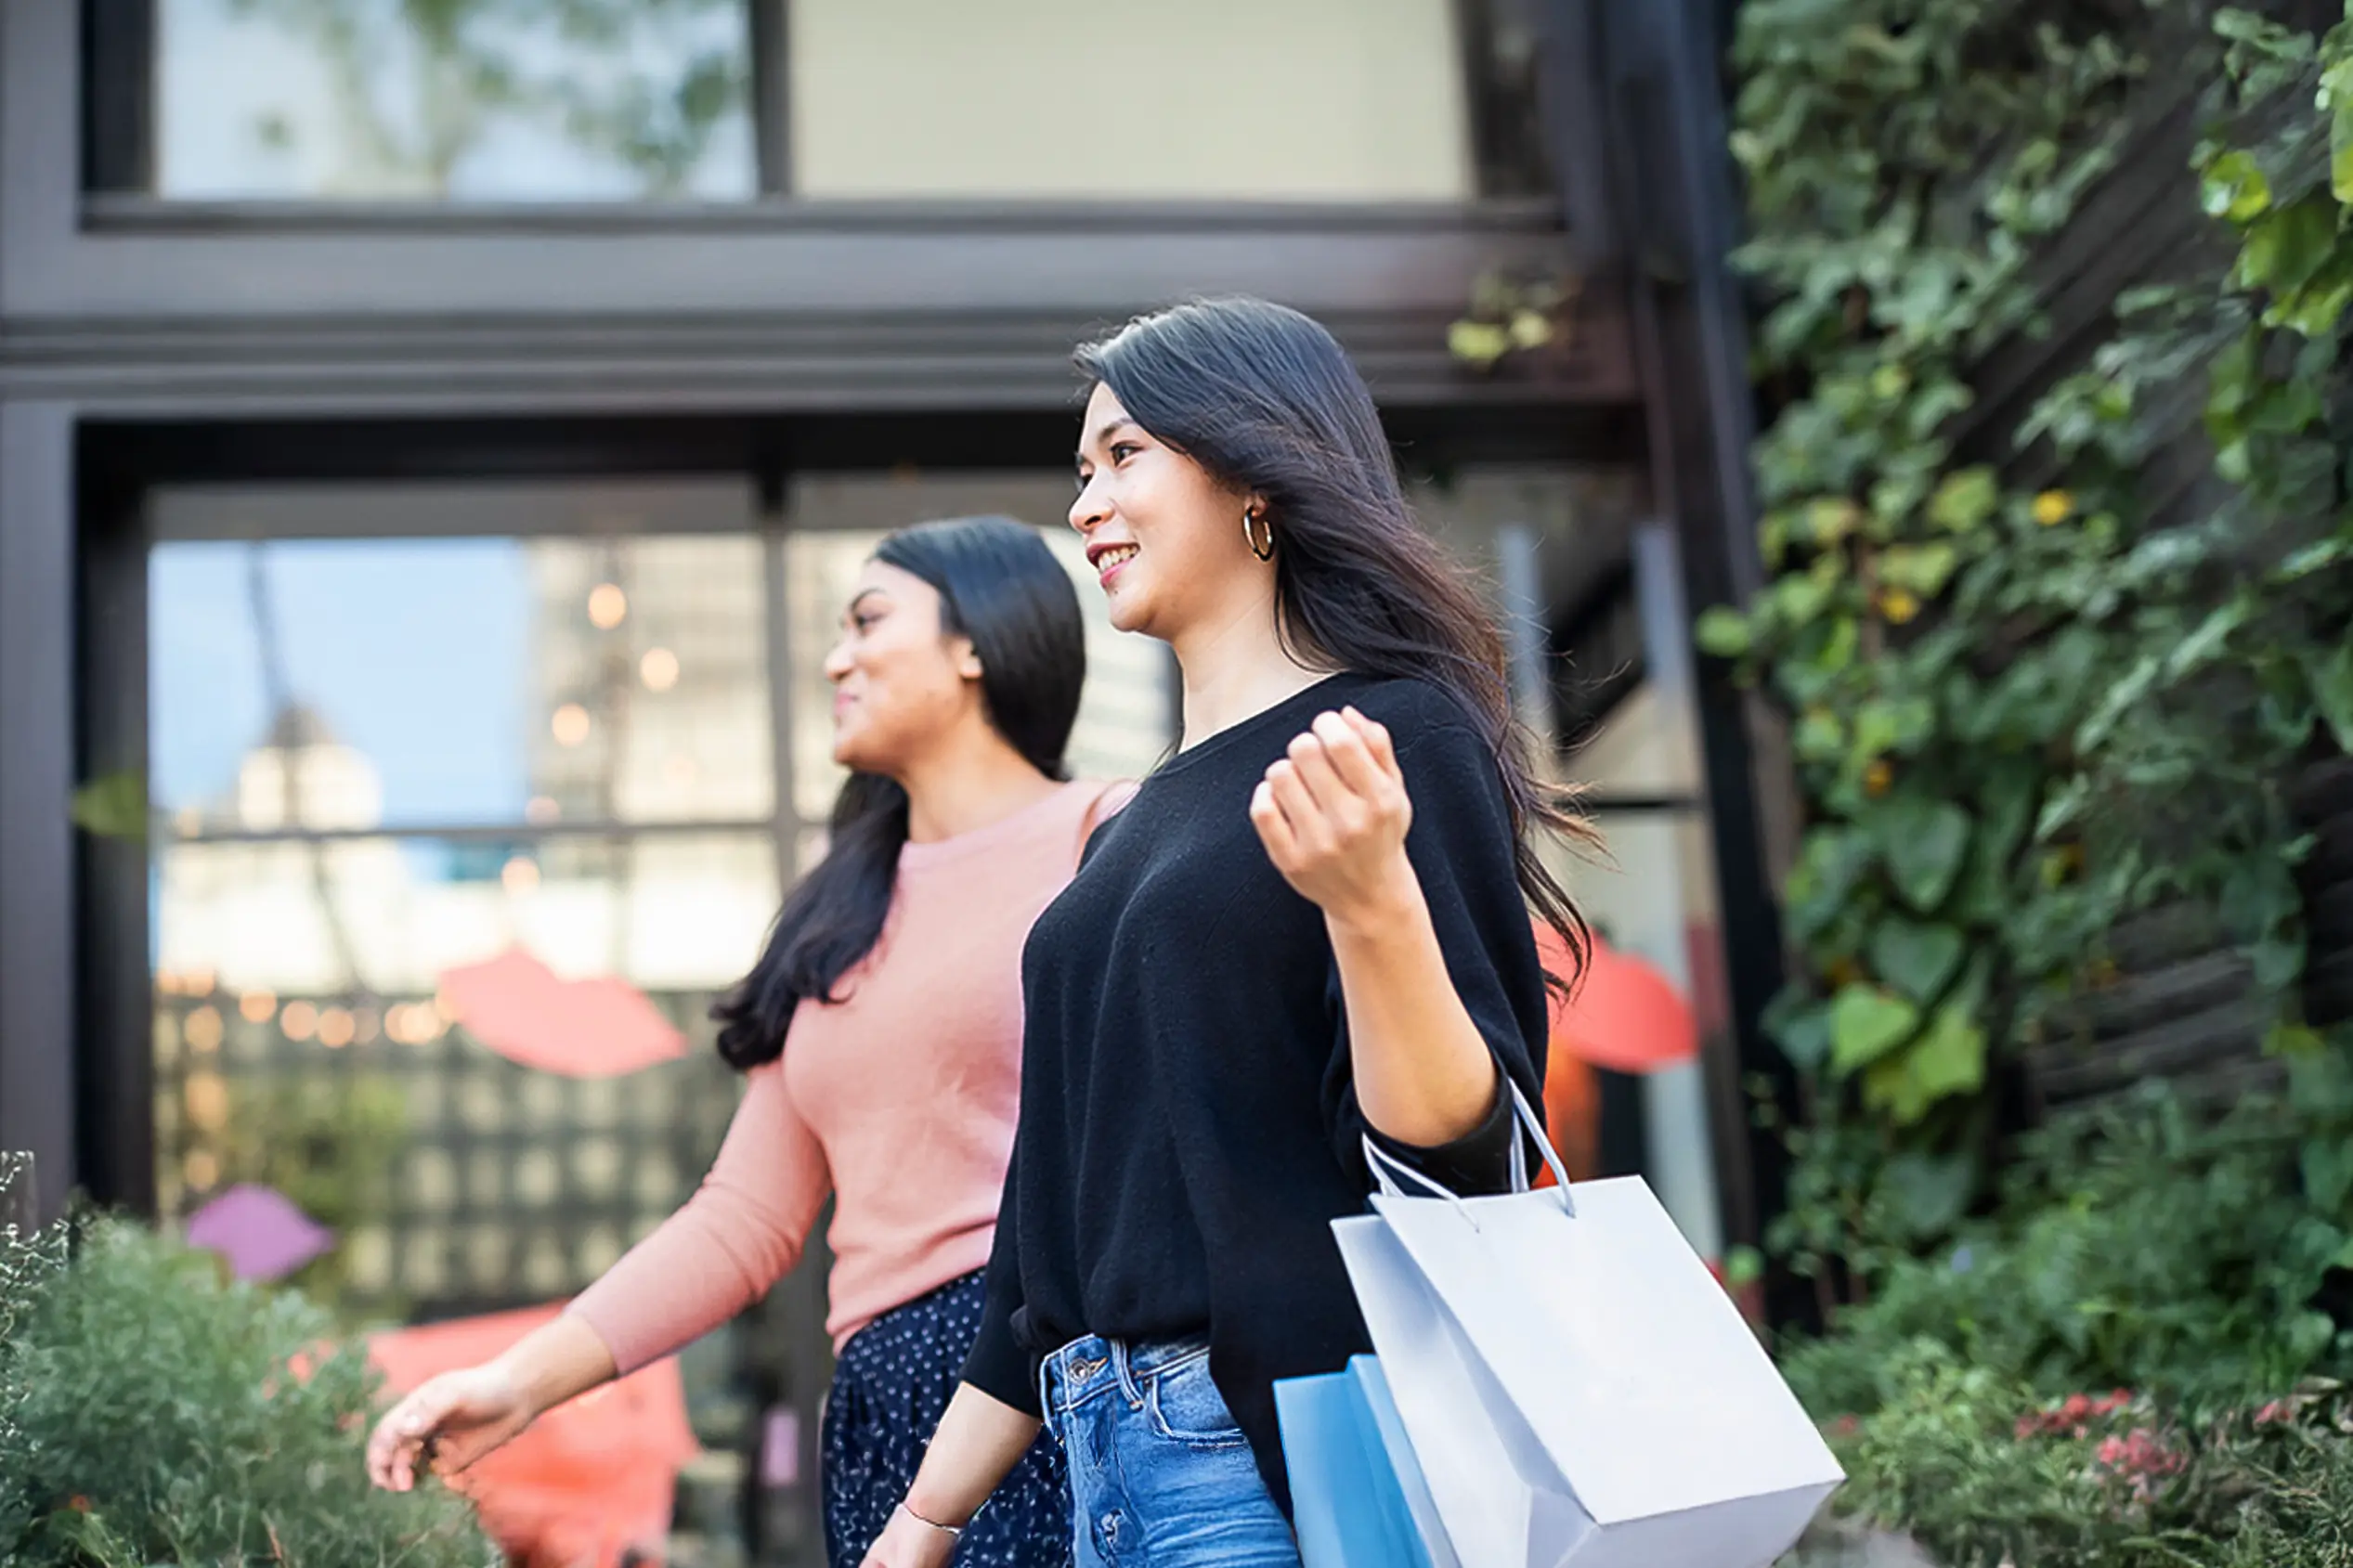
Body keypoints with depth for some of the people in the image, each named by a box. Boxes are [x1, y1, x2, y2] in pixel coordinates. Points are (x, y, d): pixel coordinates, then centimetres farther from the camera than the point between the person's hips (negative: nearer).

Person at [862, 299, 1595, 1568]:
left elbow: (1457, 1143, -14)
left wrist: (1373, 905, -31)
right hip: (1115, 1462, 7)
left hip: (1293, 1456, -7)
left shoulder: (1397, 737, -7)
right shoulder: (1135, 830, 14)